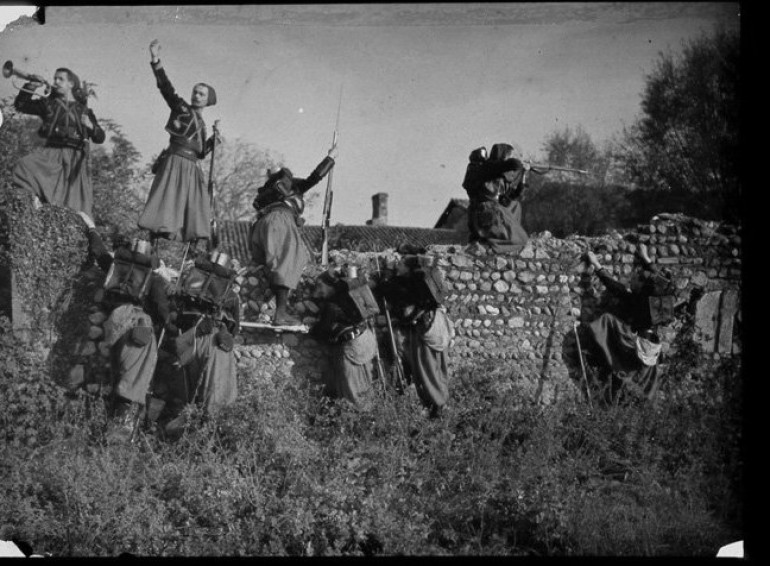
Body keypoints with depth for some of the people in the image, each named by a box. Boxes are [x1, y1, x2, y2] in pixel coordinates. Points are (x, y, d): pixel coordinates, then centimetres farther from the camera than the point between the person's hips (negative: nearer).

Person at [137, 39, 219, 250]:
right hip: (175, 162, -6)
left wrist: (214, 139, 6)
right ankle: (153, 246, -21)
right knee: (167, 202, -16)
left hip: (192, 168, 6)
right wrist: (156, 61, -18)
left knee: (194, 207, 0)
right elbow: (166, 87, -6)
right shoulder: (180, 108, 7)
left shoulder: (201, 124, 22)